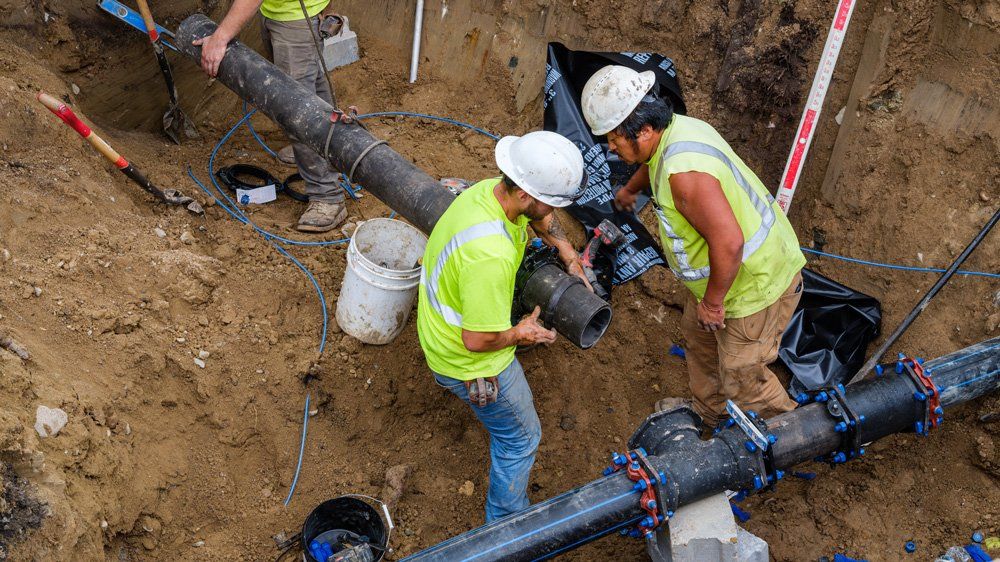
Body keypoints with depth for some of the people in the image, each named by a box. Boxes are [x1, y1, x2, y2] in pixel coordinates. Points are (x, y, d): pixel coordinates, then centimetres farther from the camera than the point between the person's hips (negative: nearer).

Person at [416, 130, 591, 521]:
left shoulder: (493, 188, -13)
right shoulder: (491, 256, -42)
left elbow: (541, 218, 12)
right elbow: (477, 341, -33)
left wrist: (570, 257, 9)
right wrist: (521, 334, -15)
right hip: (468, 360, -8)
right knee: (520, 437, 13)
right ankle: (506, 521, 34)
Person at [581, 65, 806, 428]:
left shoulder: (684, 171, -36)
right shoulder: (676, 128, -3)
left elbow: (728, 242, -40)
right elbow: (653, 163, 23)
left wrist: (712, 302, -24)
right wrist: (630, 189, 44)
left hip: (756, 284, -10)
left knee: (742, 380, 5)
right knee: (698, 334, 29)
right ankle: (708, 411, 53)